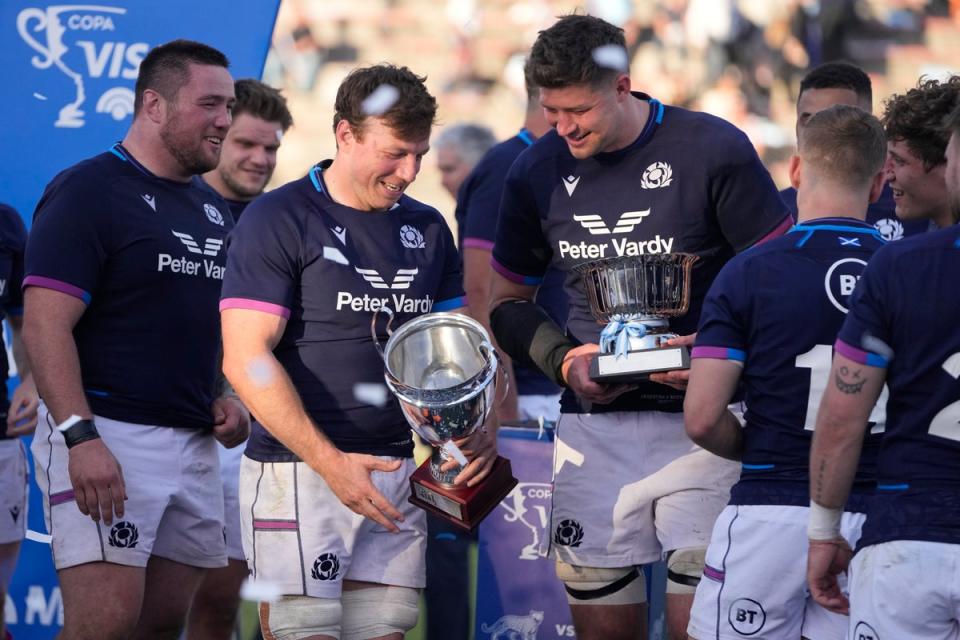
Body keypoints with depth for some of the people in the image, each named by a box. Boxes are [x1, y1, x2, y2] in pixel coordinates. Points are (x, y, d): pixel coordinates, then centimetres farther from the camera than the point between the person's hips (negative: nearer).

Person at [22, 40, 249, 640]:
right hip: (106, 435, -8)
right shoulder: (88, 191, -8)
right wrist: (80, 437, -26)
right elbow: (45, 325, -16)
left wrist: (224, 396, 9)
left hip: (194, 444, 8)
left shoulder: (212, 208, 18)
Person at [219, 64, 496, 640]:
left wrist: (482, 425, -1)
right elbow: (247, 360, -11)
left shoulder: (427, 230, 15)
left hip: (395, 473, 5)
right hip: (298, 469, -5)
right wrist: (330, 461, -18)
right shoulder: (279, 220, -4)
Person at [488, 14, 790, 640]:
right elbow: (508, 300, 18)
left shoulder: (714, 151, -7)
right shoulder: (538, 172, 6)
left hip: (700, 423, -4)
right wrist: (564, 360, -1)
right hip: (594, 429, 4)